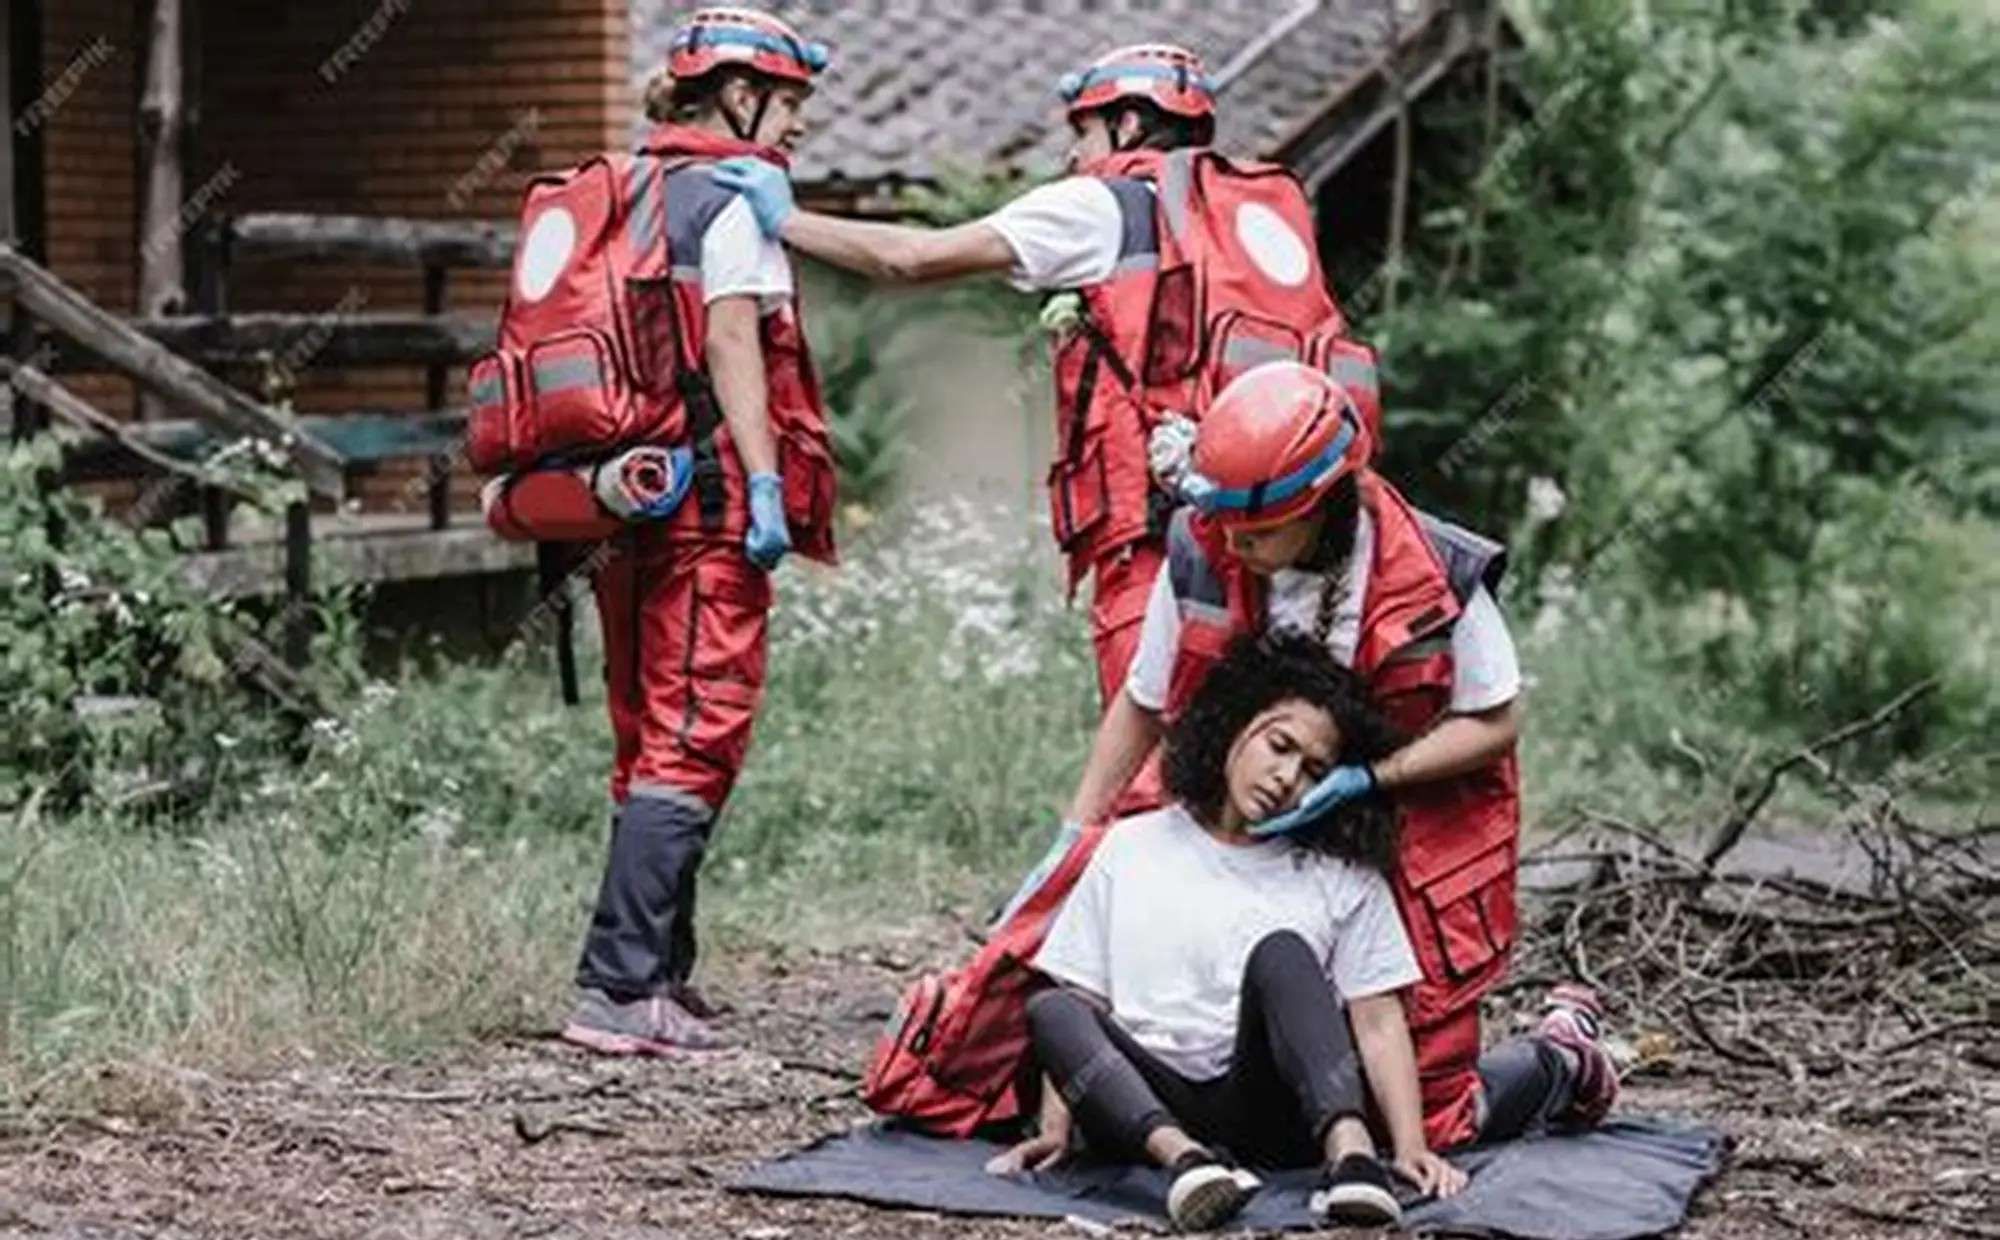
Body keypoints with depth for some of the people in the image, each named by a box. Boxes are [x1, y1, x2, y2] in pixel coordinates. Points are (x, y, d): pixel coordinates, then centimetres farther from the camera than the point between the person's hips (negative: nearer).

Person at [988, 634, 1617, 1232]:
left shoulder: (1343, 878, 13)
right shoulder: (1130, 849, 14)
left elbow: (1378, 1023, 3)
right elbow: (1075, 1002, 10)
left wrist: (1410, 1147, -13)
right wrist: (1057, 1127, -5)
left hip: (1271, 1111, -1)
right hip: (1144, 1110, 1)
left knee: (1280, 952, -27)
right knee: (1050, 1012, -28)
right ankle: (1184, 1160, -50)